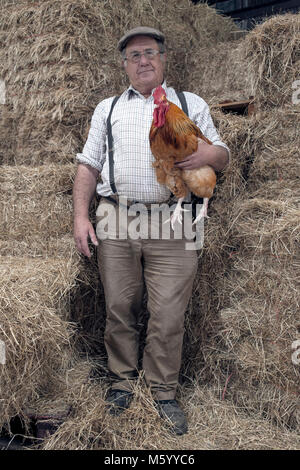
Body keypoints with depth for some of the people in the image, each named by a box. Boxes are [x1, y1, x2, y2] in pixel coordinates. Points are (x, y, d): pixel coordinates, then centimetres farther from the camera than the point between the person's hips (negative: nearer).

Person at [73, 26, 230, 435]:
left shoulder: (192, 104, 16)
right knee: (119, 308, 6)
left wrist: (207, 154, -10)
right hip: (115, 225, 2)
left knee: (169, 316, -1)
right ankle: (122, 380, 24)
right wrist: (80, 216, 3)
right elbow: (89, 165, 15)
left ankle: (164, 392, 16)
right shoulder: (108, 108, 20)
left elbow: (223, 156, 15)